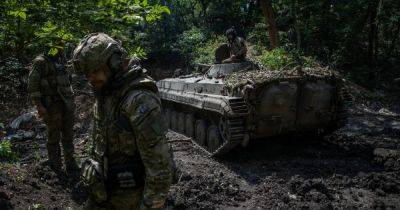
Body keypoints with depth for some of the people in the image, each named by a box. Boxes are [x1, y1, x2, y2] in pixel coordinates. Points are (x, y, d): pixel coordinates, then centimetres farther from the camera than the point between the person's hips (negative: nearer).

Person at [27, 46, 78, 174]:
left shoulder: (61, 60, 11)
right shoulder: (40, 62, -9)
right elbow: (32, 86, -12)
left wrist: (71, 99, 16)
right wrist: (39, 106, -17)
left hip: (67, 105, 6)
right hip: (52, 106, -6)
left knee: (68, 136, 11)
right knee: (54, 137, 5)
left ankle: (70, 163, 22)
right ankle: (55, 164, 22)